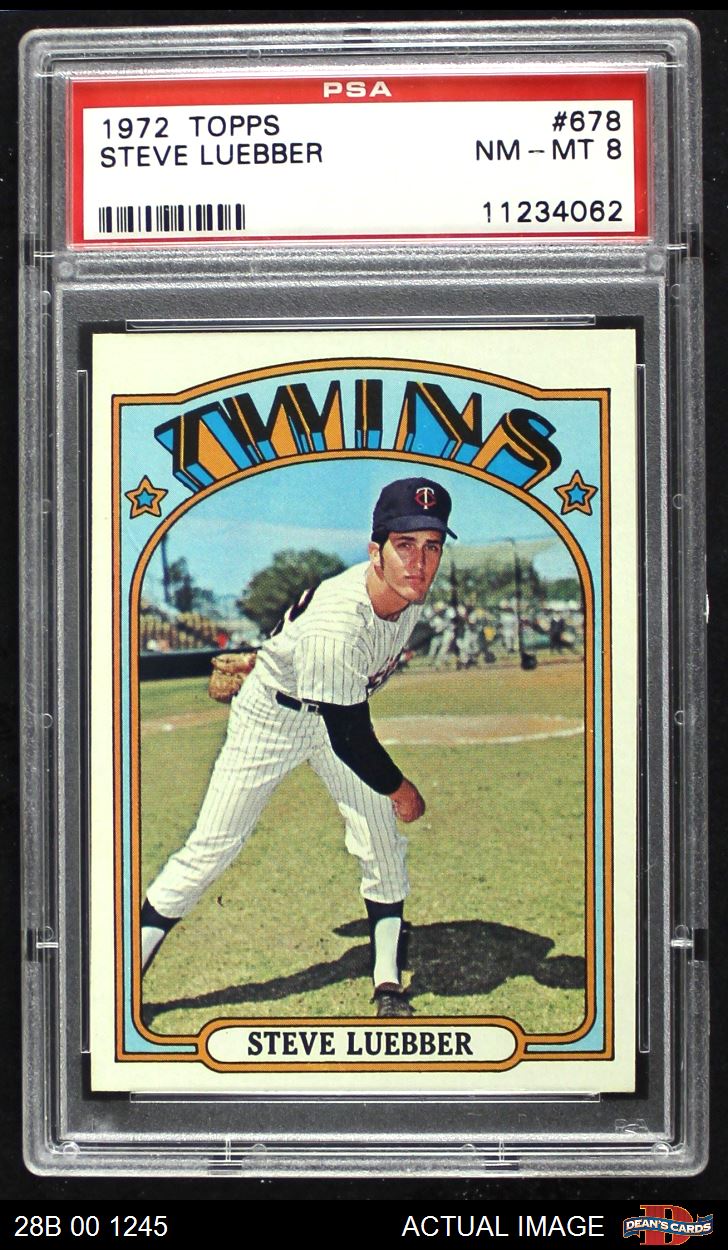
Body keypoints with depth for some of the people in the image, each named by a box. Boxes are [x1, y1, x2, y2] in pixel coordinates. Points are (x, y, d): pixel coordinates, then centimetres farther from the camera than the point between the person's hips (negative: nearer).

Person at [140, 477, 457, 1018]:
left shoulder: (413, 592, -17)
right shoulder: (335, 627, -40)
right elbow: (348, 740, -30)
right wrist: (401, 790, -15)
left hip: (343, 712, 7)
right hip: (272, 718, -6)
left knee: (384, 844, 2)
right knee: (210, 851, -6)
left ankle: (389, 986, 14)